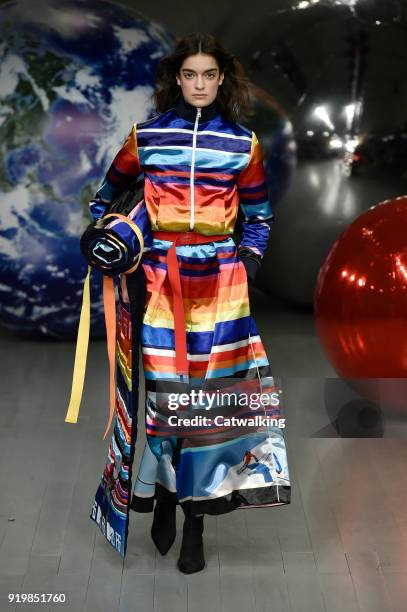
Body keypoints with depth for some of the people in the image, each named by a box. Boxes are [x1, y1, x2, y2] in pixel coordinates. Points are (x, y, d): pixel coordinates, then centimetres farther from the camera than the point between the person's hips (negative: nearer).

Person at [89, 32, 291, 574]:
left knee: (209, 389, -2)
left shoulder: (243, 142, 7)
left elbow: (259, 214, 14)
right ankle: (164, 494, 19)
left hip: (219, 279, 0)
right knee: (162, 386, -2)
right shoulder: (147, 136, 6)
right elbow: (109, 193, 19)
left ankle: (195, 519, 9)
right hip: (161, 275, 0)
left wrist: (246, 266, 3)